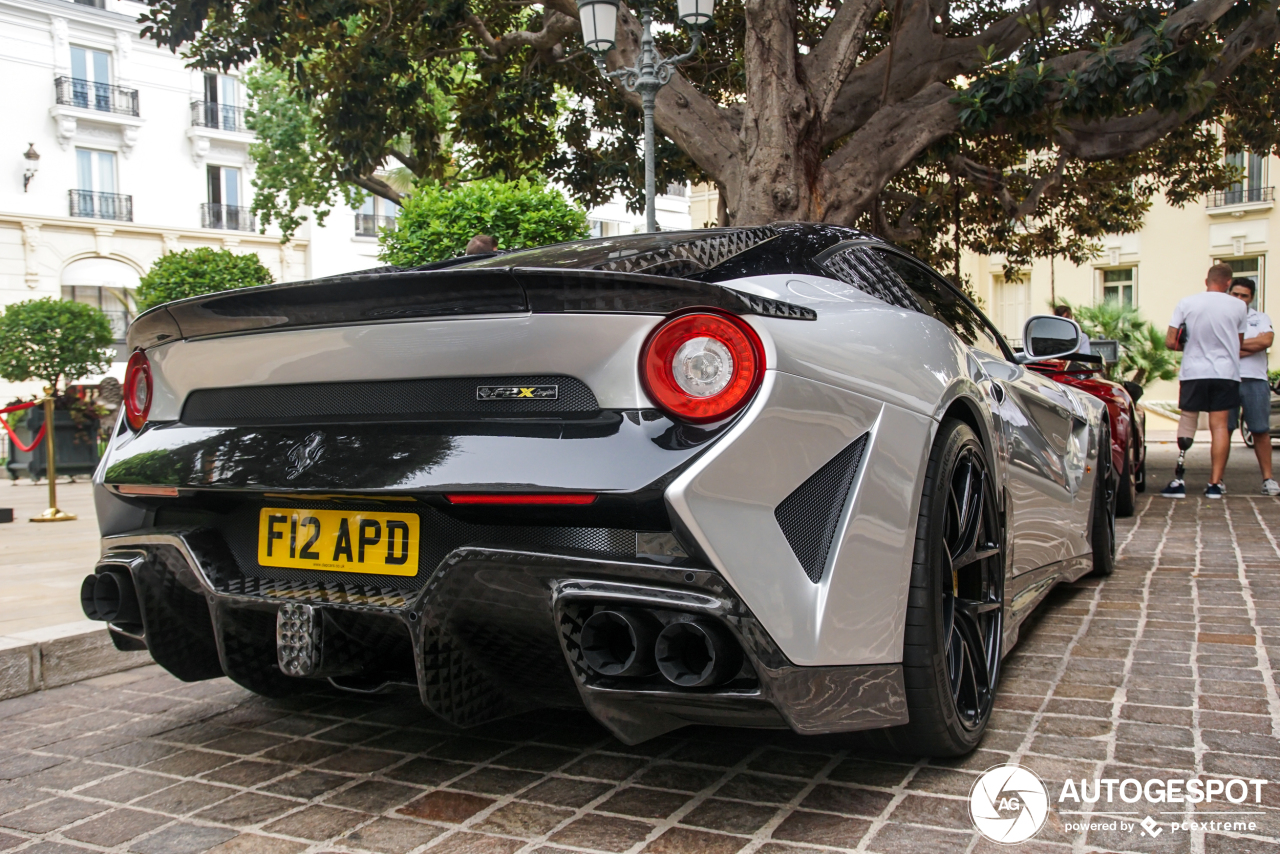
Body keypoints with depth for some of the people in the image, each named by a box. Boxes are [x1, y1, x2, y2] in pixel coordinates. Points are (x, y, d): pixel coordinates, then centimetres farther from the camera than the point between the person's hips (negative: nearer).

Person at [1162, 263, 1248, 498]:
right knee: (1219, 426, 2)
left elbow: (1170, 342, -3)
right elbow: (1239, 343, 11)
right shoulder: (1239, 306, 1)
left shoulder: (1186, 303, -2)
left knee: (1187, 424, 8)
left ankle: (1179, 480, -1)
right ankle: (1215, 484, 0)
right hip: (1226, 372, 0)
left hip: (1193, 372, 0)